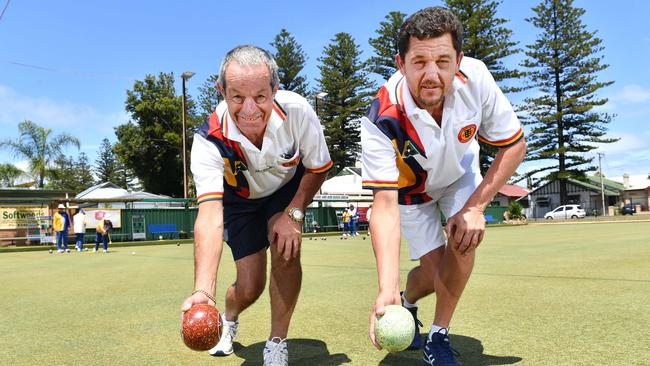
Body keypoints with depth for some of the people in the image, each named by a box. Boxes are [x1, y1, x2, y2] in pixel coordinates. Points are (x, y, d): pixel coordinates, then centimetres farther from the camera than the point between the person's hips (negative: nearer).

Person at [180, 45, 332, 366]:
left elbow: (317, 169, -14)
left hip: (288, 186, 1)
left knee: (285, 249, -25)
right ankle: (228, 320, 35)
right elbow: (210, 217, -45)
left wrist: (293, 214, -26)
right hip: (239, 197, 0)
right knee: (250, 286, -4)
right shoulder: (209, 140, -36)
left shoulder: (297, 111, -33)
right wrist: (203, 291, -57)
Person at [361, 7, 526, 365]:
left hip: (460, 170, 2)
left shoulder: (475, 77, -31)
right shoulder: (381, 120, -38)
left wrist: (476, 206, -24)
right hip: (410, 186, -2)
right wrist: (386, 288, -51)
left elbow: (514, 146, -16)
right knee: (434, 271, -4)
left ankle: (438, 337, -1)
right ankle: (405, 302, 34)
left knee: (463, 237, -23)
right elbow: (385, 205, -41)